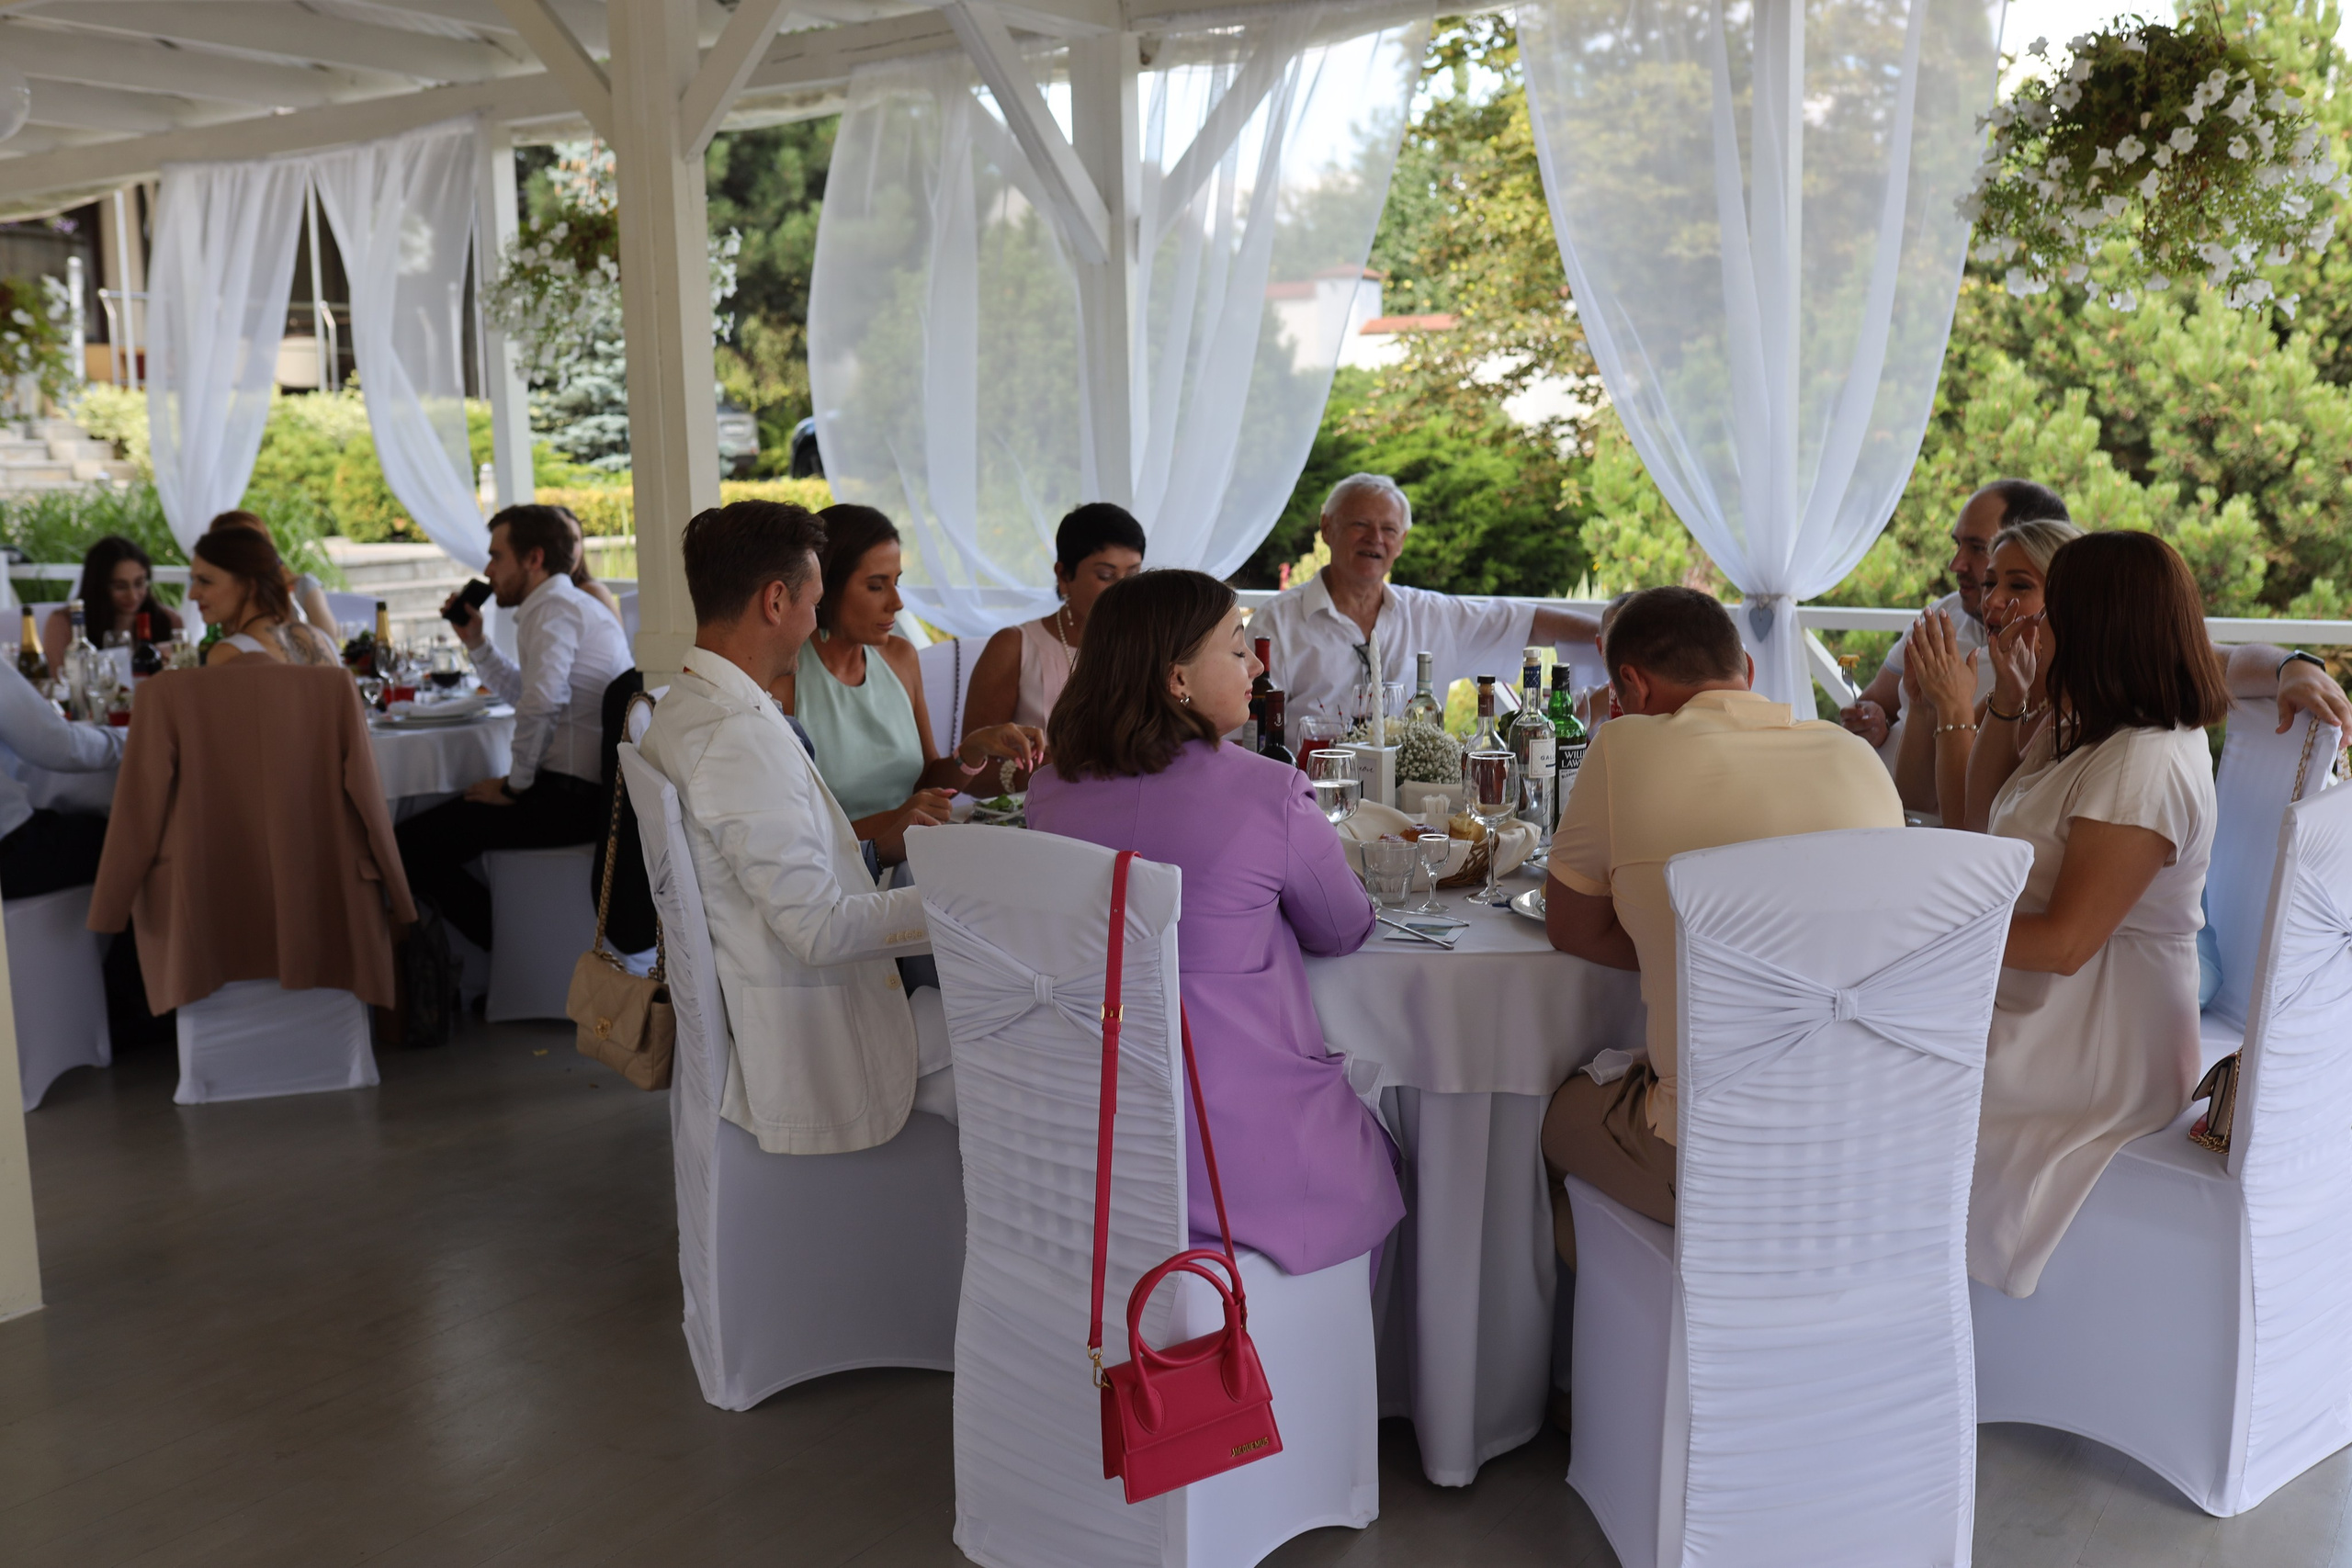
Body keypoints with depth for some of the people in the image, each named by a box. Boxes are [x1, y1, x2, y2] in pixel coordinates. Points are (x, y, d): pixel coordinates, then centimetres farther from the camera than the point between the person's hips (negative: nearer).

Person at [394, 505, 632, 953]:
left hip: (573, 795, -11)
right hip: (598, 790, 11)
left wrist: (515, 786, -15)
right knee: (446, 815, 29)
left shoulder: (553, 608, -12)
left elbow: (540, 703, -27)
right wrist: (475, 642, 23)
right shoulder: (572, 605, 21)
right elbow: (520, 691, 34)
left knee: (411, 842, -12)